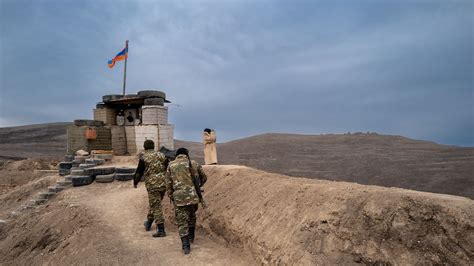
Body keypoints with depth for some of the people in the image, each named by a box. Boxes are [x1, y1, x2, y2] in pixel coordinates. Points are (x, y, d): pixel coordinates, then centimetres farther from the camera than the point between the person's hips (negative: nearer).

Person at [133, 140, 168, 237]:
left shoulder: (143, 158, -6)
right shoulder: (161, 155, 8)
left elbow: (139, 172, -2)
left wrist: (135, 182, 15)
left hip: (152, 185, -5)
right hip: (163, 184, 5)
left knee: (156, 207, -1)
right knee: (154, 204, 21)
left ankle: (161, 230, -2)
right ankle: (148, 223, 38)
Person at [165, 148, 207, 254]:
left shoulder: (171, 165, 5)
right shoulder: (194, 163, 6)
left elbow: (168, 183, 2)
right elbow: (204, 178, 15)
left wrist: (171, 197, 12)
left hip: (179, 197, -1)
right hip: (193, 196, 2)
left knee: (182, 221, 6)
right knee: (192, 216, 24)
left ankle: (186, 246, 1)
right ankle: (191, 237, 38)